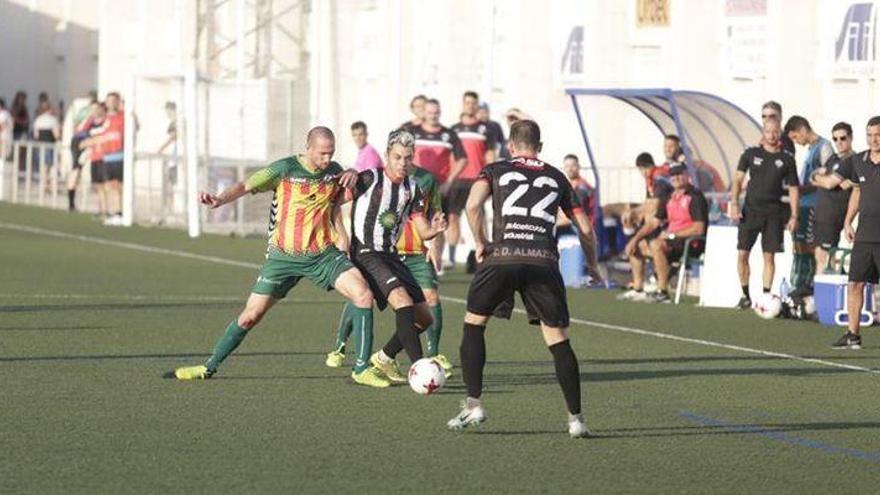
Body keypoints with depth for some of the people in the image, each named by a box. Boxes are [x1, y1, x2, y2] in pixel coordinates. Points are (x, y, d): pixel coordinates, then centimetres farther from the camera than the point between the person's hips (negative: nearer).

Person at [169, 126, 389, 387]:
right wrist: (220, 199, -38)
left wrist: (353, 175, 2)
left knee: (363, 295, -18)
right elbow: (247, 186, -18)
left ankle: (363, 369, -10)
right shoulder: (285, 169, -11)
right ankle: (209, 367, 18)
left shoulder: (334, 171, 3)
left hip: (323, 255, 3)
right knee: (251, 315, 0)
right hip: (284, 256, -3)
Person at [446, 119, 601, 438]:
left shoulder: (496, 170, 17)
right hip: (544, 260, 1)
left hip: (502, 257, -1)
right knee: (558, 339, 7)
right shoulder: (555, 177, 24)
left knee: (474, 323, 18)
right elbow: (585, 227, 23)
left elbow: (473, 205, -3)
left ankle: (473, 404, 11)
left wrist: (480, 243, 10)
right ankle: (575, 418, 2)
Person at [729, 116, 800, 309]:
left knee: (769, 256, -1)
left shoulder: (786, 160, 5)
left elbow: (793, 189, 8)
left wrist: (794, 216, 2)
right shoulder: (751, 154, 5)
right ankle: (745, 295, 9)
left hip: (773, 213, 0)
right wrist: (734, 203, -7)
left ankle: (766, 295, 6)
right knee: (742, 254, -3)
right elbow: (738, 179, 5)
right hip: (750, 210, 0)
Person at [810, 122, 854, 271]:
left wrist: (818, 177, 5)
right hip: (821, 213, 9)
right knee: (819, 255, 10)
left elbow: (830, 183, -15)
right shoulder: (834, 159, 19)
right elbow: (812, 177, 11)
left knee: (824, 256, -11)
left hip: (833, 215, -9)